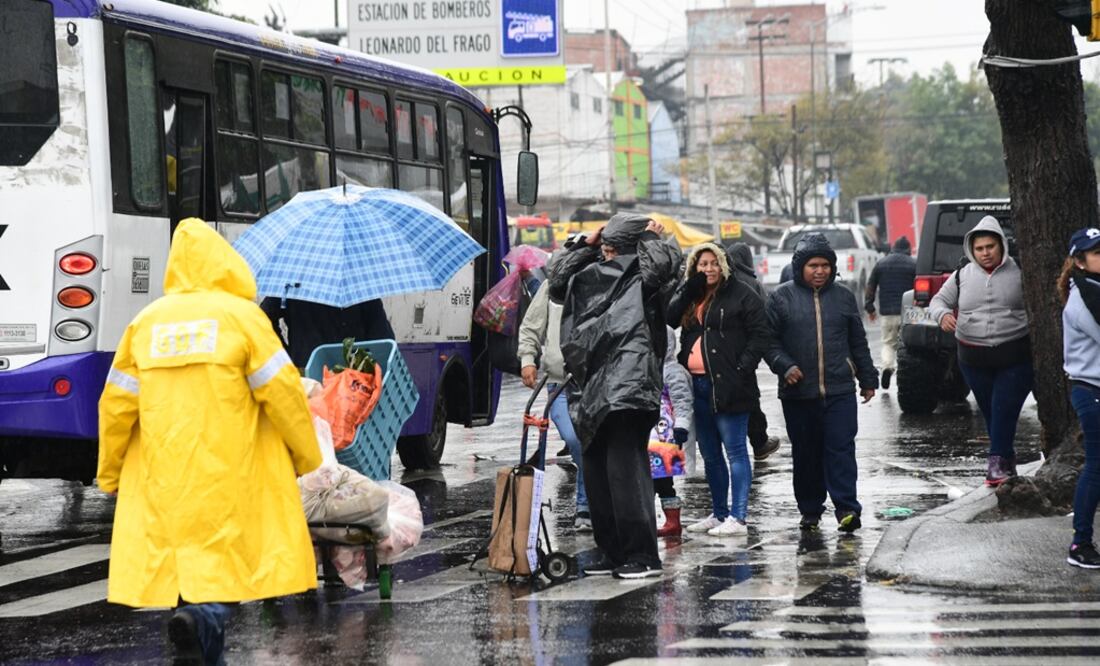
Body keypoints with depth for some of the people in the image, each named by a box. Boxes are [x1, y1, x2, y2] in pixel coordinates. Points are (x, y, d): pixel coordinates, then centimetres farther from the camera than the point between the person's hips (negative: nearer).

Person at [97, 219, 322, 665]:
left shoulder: (146, 322, 7)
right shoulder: (241, 315, -2)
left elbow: (117, 402, 7)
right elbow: (281, 391, -5)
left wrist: (110, 473, 18)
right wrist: (307, 456, 7)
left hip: (162, 474, 3)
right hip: (233, 472, -3)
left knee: (181, 550, 11)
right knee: (229, 547, 3)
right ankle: (206, 610, -22)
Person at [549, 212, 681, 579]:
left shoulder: (640, 276, 1)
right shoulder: (593, 277, 22)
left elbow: (664, 263, -18)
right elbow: (558, 284, 30)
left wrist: (649, 237, 2)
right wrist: (584, 246, 23)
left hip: (625, 387, -8)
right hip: (593, 390, 8)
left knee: (624, 469, -13)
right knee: (596, 473, 9)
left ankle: (642, 555, -11)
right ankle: (612, 552, 16)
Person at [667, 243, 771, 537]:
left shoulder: (740, 294, -3)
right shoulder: (690, 296, 16)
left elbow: (760, 334, -6)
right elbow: (670, 318, 0)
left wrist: (743, 368, -14)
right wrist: (689, 289, -8)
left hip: (727, 386, -7)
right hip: (698, 384, 7)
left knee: (735, 451, -6)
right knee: (710, 455, 14)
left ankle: (737, 518, -7)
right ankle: (718, 514, 23)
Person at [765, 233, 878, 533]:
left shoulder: (843, 297, 11)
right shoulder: (782, 298, 3)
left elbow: (858, 342, 17)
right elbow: (769, 340, 3)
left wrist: (867, 379, 19)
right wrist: (784, 365, -13)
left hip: (840, 390, 1)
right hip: (798, 393, 0)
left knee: (841, 449, -7)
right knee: (805, 453, 7)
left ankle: (847, 508, -8)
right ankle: (810, 511, 17)